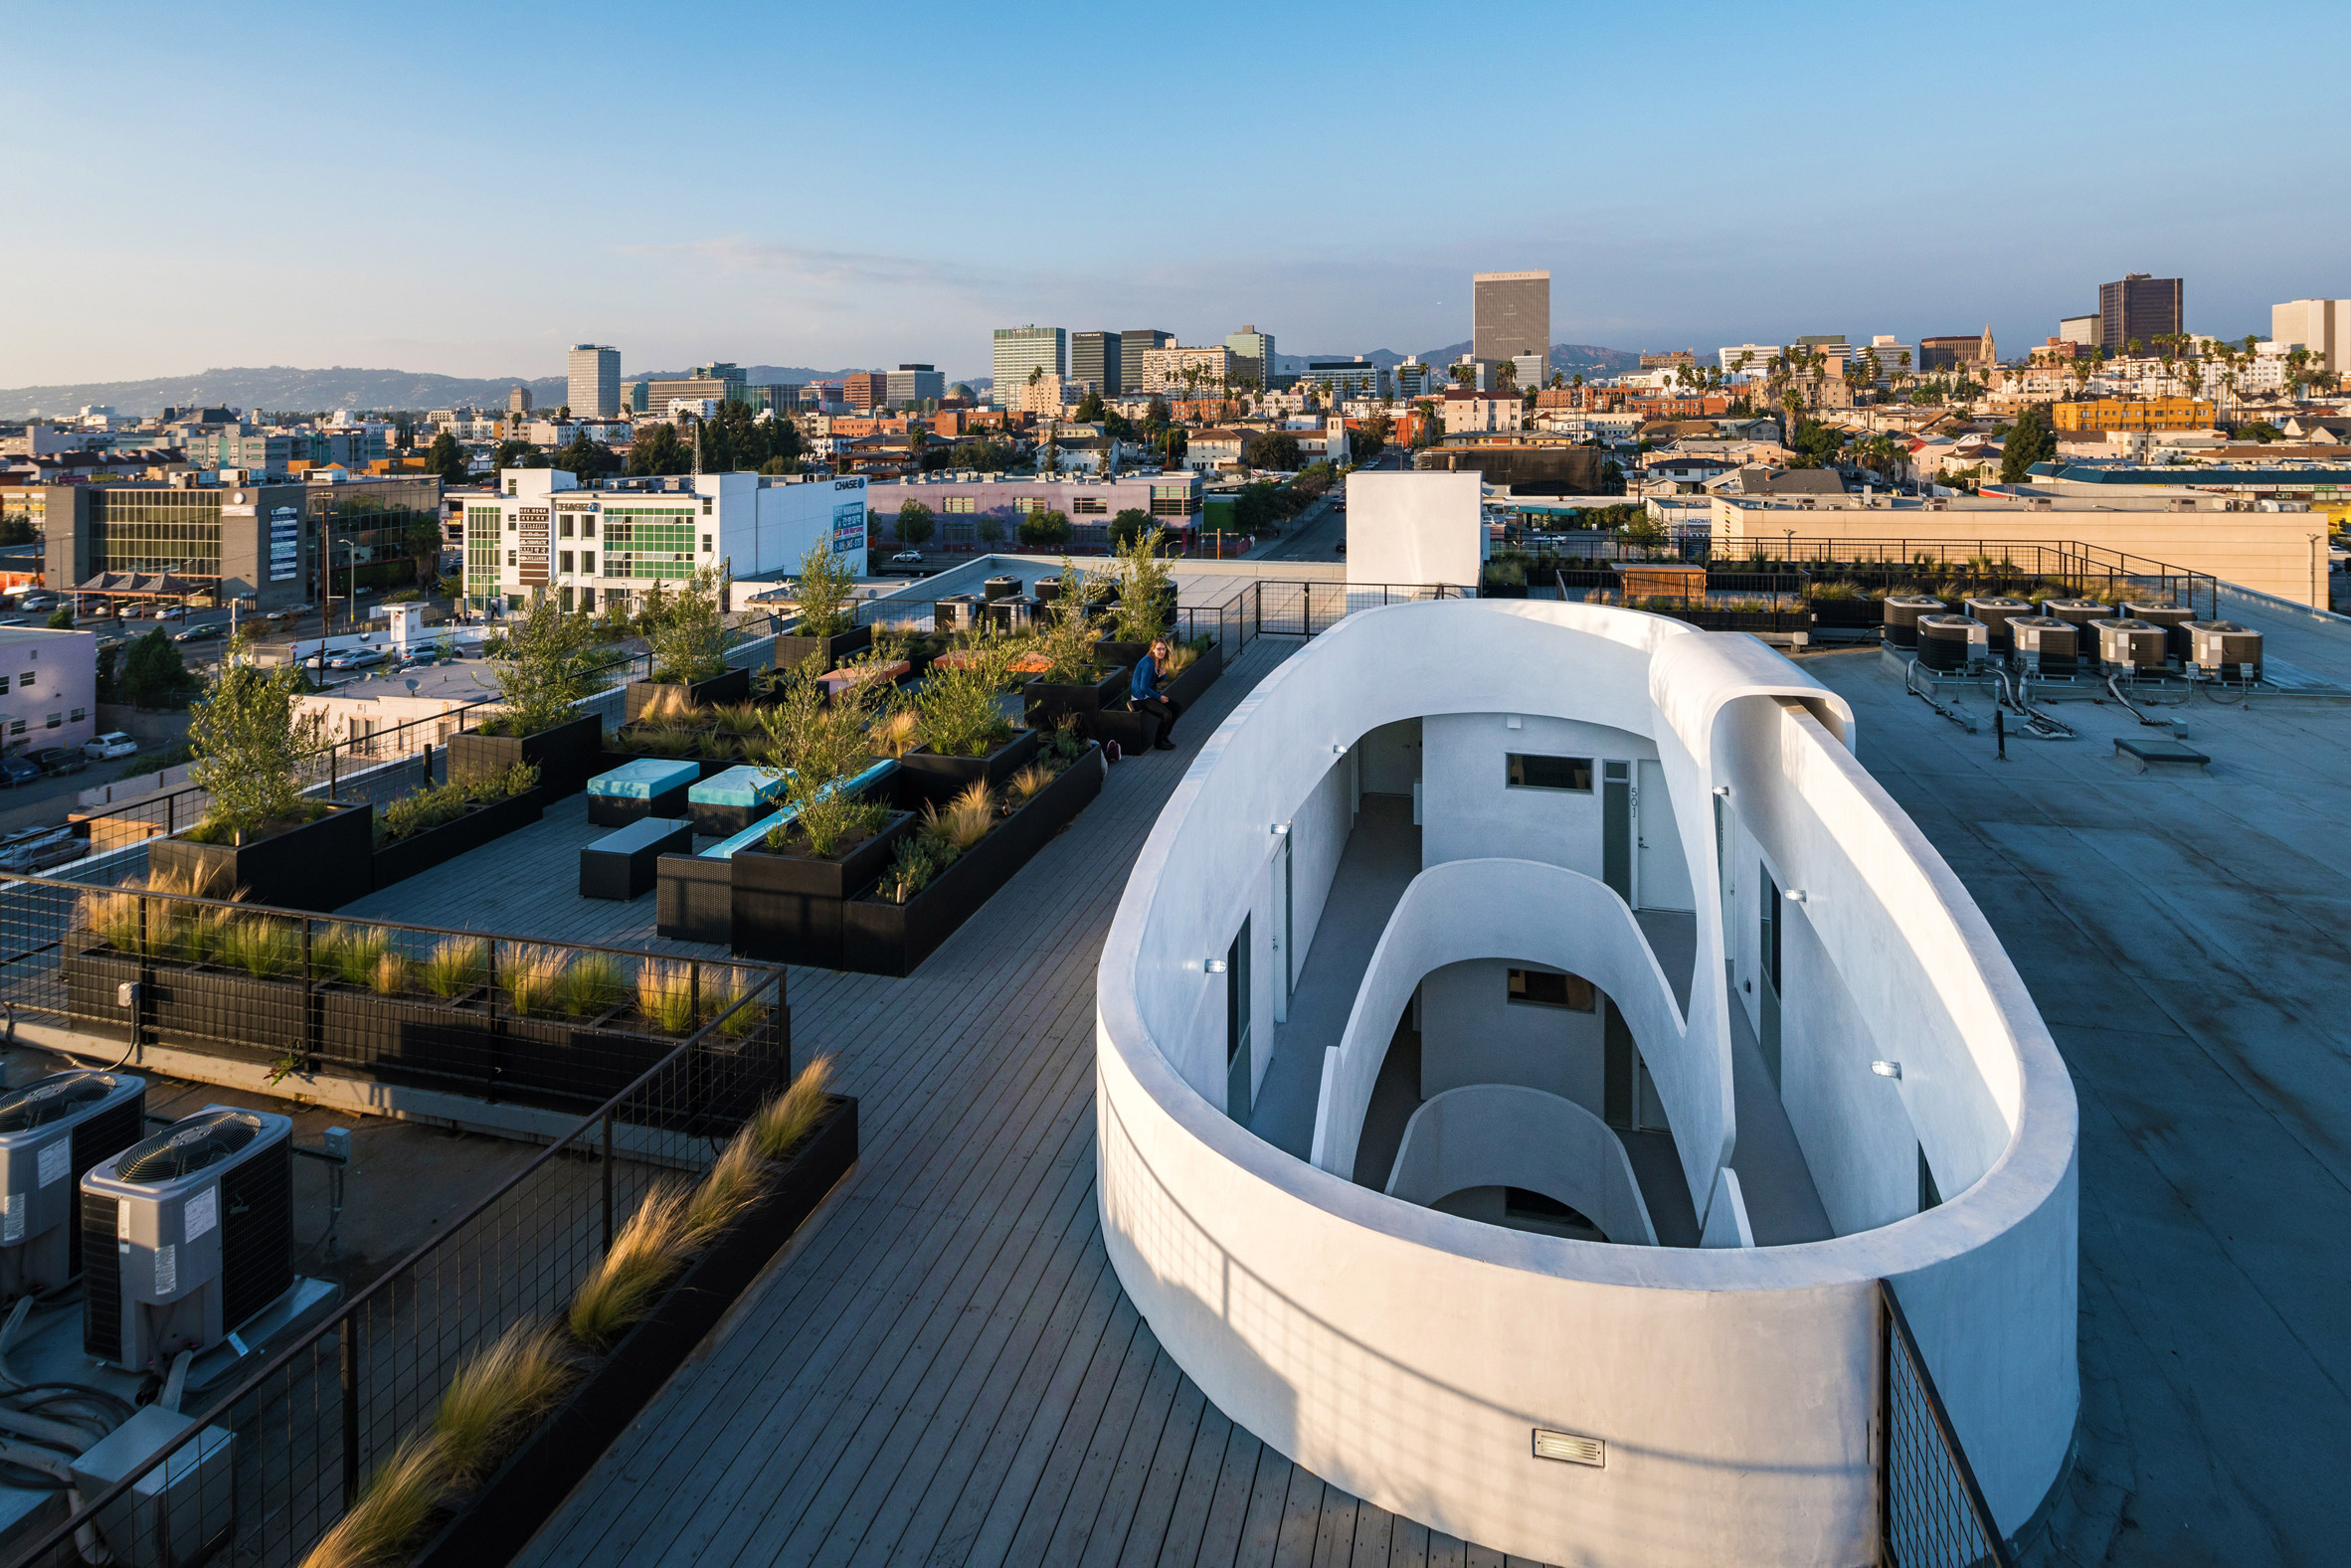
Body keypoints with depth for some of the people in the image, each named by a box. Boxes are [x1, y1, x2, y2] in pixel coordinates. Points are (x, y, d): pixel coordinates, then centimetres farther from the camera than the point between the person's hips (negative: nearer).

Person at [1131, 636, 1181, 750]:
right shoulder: (1148, 663, -23)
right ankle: (1158, 743, -4)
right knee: (1167, 714, -24)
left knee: (1178, 707, 8)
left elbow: (1156, 681, 16)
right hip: (1141, 698, -10)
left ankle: (1164, 737, 16)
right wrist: (1159, 697, -15)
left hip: (1150, 694, 10)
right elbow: (1143, 687, -24)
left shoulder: (1157, 661, 6)